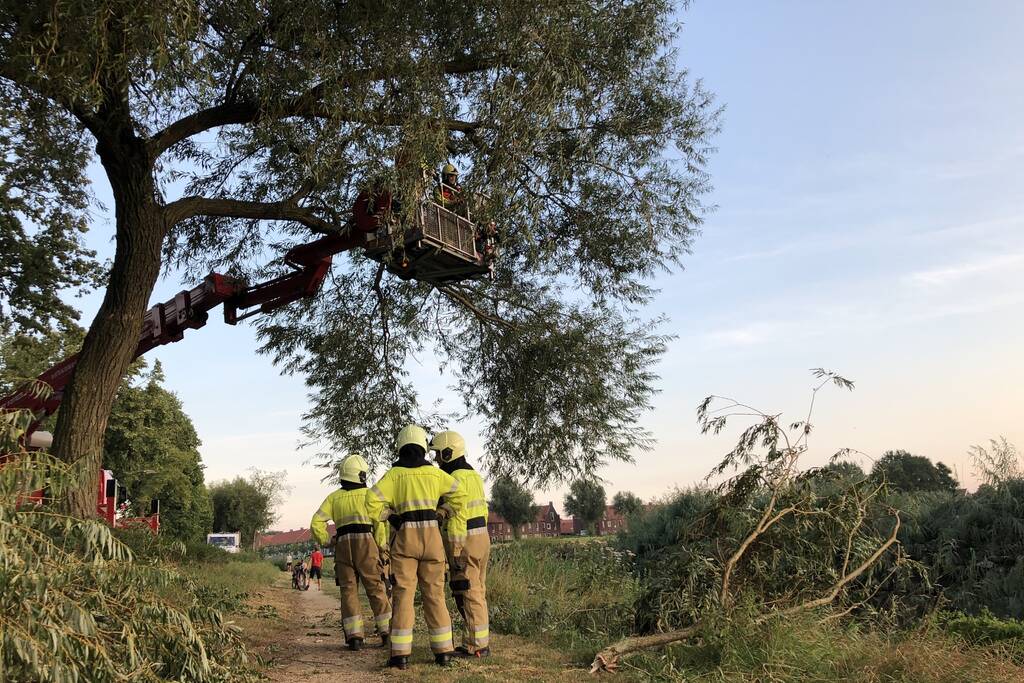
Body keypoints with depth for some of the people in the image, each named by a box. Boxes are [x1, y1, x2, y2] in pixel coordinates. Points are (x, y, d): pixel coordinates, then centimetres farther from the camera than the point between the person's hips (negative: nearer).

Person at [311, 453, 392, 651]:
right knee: (376, 589, 4)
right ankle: (387, 632, 5)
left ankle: (354, 636, -1)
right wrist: (382, 549, 6)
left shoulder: (334, 498, 12)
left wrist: (325, 542, 13)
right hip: (366, 542, -2)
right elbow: (380, 523, -1)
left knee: (349, 590, 6)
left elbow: (317, 523, 3)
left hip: (343, 544, 2)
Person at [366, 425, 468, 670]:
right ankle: (443, 651, 9)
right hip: (432, 534, 2)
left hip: (405, 535, -2)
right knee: (434, 594, 8)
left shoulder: (394, 474, 1)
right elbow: (459, 495, 6)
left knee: (403, 594, 1)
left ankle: (401, 653, -1)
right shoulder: (434, 473, 7)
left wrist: (389, 516, 4)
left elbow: (373, 501, -9)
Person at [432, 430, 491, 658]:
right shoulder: (474, 475, 14)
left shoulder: (454, 479, -16)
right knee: (477, 592, 14)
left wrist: (455, 553, -18)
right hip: (481, 537, 9)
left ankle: (476, 646, 2)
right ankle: (481, 641, 20)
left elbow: (456, 518, -20)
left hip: (463, 541, -9)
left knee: (468, 595, -3)